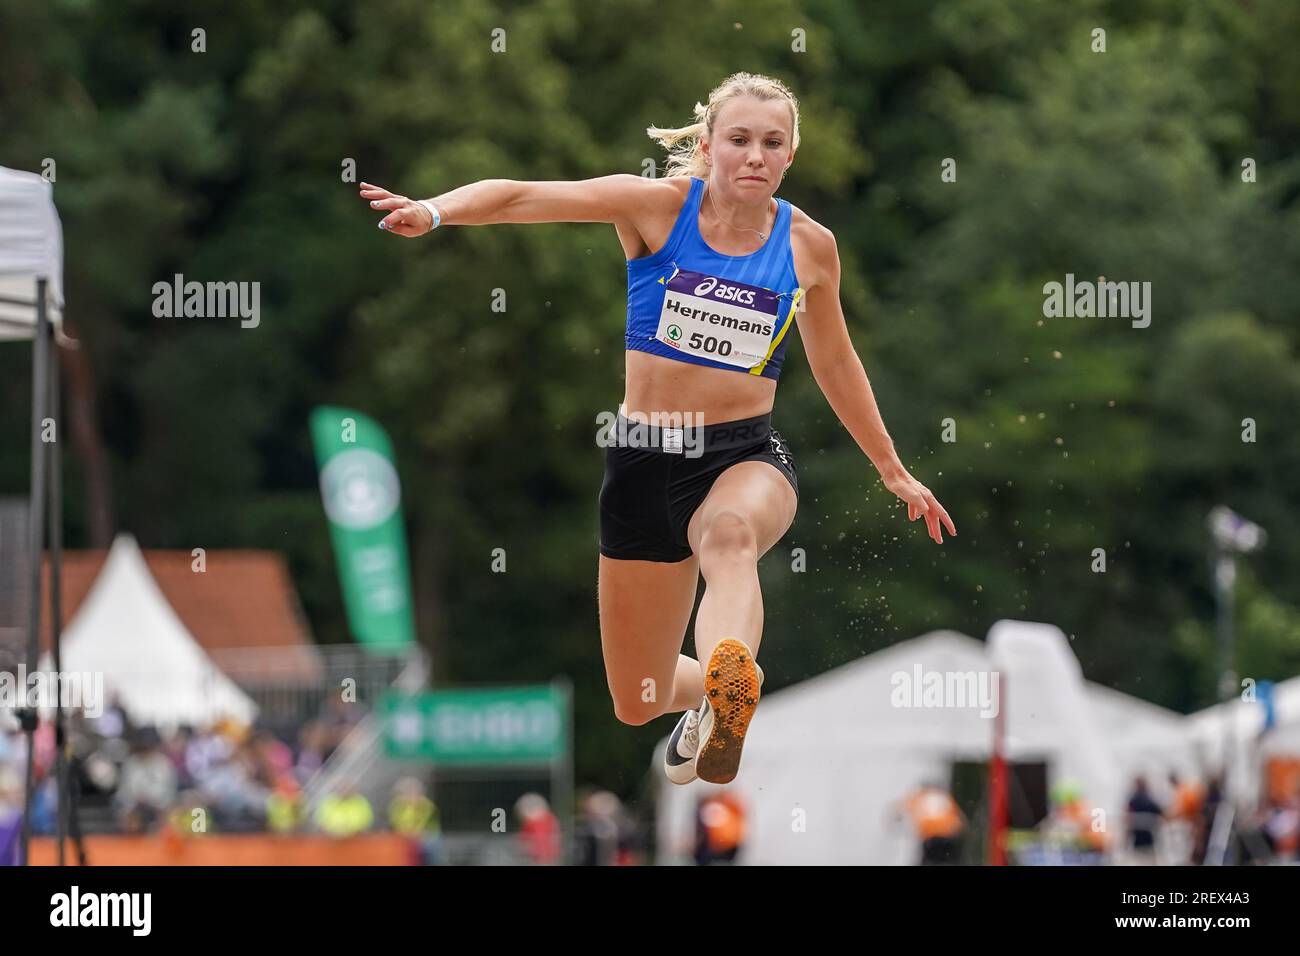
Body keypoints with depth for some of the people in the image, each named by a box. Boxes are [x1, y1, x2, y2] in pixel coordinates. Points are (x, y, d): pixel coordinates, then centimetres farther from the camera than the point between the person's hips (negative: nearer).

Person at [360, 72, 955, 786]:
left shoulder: (808, 245, 2)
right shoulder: (658, 206, -6)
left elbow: (835, 365, 20)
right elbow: (519, 197, -15)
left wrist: (893, 470, 28)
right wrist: (433, 211, -35)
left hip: (747, 457, -1)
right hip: (643, 457, 1)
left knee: (731, 535, -41)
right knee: (637, 705, 9)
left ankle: (727, 704, -68)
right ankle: (701, 692, 47)